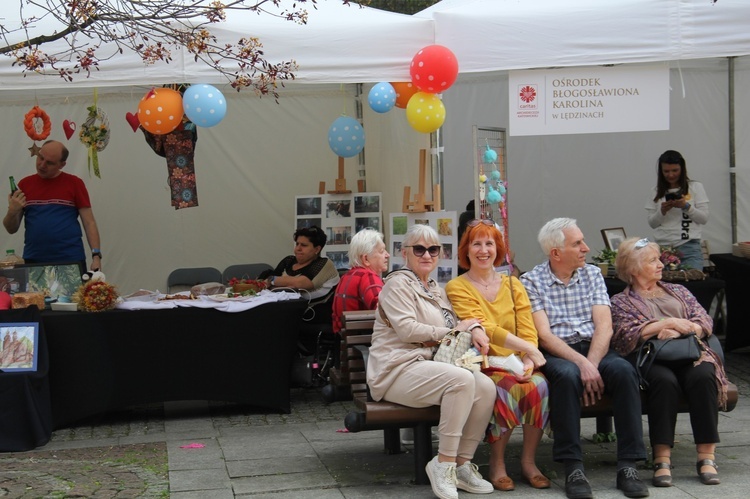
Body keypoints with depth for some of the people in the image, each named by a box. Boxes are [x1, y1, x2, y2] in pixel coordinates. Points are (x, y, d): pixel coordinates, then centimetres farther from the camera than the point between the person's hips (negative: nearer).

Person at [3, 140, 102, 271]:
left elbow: (89, 223, -1)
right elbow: (11, 229, 10)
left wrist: (96, 256, -12)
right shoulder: (25, 184, 7)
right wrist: (12, 211, -11)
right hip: (33, 261, 2)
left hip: (71, 260, -2)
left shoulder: (74, 183, 0)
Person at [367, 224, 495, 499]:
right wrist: (453, 332, -5)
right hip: (398, 370, -7)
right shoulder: (398, 284, -1)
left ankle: (462, 463, -10)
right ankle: (444, 463, -23)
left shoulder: (435, 288, 25)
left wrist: (474, 328, -2)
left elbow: (457, 324, 22)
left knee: (486, 387, -19)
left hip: (429, 367, 8)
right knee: (462, 379, -32)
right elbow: (408, 329, -13)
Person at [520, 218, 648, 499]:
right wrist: (581, 364, -21)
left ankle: (627, 466, -28)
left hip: (594, 349, 3)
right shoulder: (532, 282, 1)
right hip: (556, 353, -3)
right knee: (567, 375, -37)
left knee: (623, 370, -29)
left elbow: (604, 327, 2)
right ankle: (573, 468, -32)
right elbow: (544, 336, -8)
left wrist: (591, 363, -16)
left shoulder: (592, 274, 13)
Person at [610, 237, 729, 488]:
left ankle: (706, 456, -31)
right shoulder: (621, 301, 17)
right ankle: (662, 458, -36)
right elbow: (626, 337, -2)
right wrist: (668, 323, -7)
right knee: (664, 380, -37)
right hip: (650, 360, -3)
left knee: (702, 376, -33)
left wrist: (679, 330, -6)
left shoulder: (678, 291, 28)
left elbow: (705, 323, 14)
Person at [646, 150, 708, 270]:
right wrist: (662, 211, -10)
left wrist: (686, 206, -12)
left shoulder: (695, 187, 6)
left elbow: (704, 218, 2)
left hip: (689, 247, -1)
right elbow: (652, 223, 9)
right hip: (663, 247, 1)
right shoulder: (657, 192, 10)